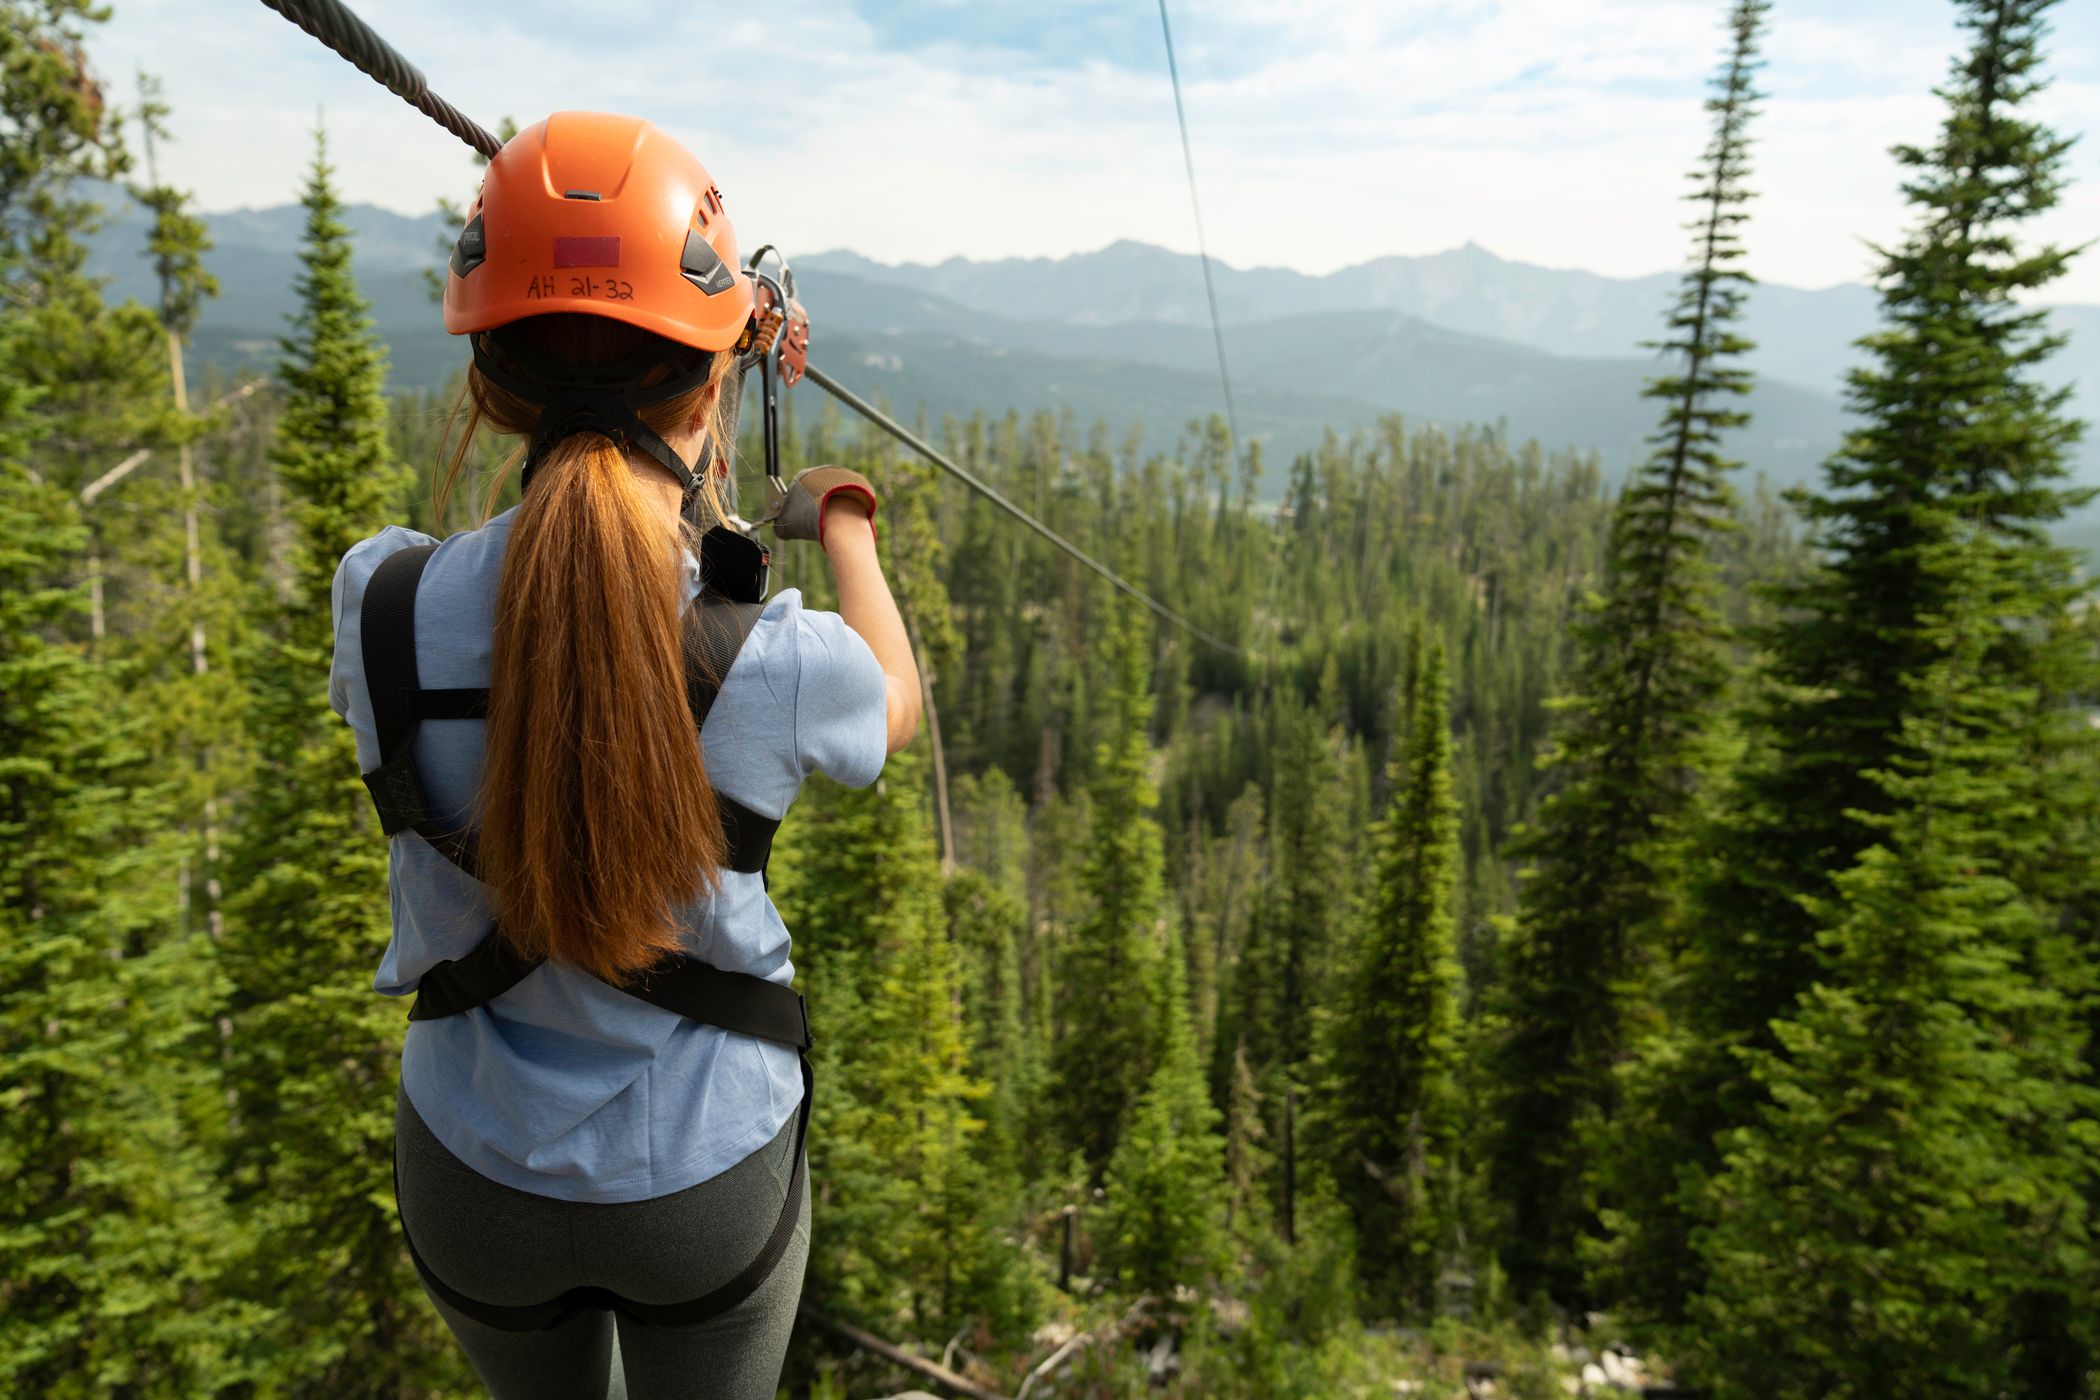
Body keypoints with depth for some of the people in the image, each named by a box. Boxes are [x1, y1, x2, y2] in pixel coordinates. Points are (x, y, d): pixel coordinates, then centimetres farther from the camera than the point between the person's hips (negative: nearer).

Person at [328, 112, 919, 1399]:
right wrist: (846, 533, 14)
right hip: (712, 1171, -1)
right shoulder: (783, 662, -27)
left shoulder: (380, 605, -21)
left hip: (475, 1179, 2)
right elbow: (896, 706, -2)